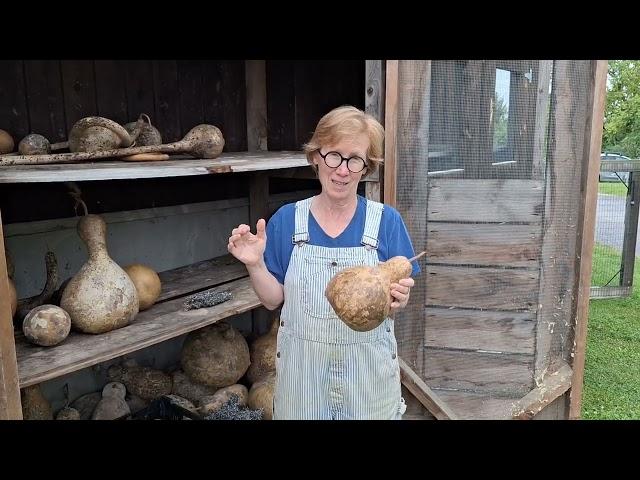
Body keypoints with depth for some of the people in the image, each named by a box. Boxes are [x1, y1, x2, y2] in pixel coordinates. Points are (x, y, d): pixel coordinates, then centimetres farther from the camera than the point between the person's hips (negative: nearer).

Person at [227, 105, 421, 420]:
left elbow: (398, 300, -2)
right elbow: (273, 300, -1)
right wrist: (255, 265, -18)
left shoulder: (386, 220, -7)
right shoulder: (286, 220, -5)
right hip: (303, 369, 1)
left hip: (368, 369, 0)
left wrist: (399, 298, -23)